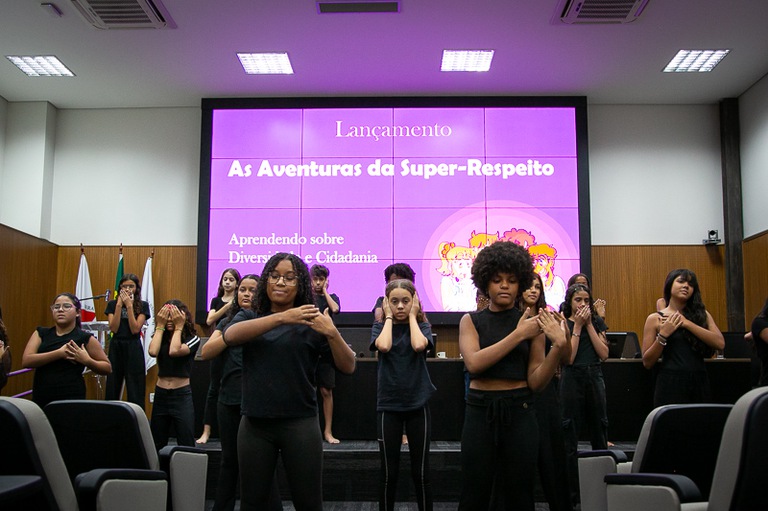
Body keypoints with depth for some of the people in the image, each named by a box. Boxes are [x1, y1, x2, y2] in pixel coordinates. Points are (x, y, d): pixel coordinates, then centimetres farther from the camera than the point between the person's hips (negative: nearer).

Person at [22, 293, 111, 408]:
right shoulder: (41, 333, 9)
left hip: (72, 400, -3)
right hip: (40, 399, 3)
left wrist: (87, 360, -12)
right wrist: (59, 353, -16)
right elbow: (26, 361, -6)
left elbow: (108, 368, 6)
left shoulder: (85, 338, 0)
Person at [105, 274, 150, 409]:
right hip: (115, 347, 2)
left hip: (133, 349, -2)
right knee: (112, 390, 8)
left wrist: (129, 306, -12)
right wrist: (119, 305, -9)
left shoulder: (142, 305, 2)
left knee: (135, 393, -2)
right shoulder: (112, 304, 7)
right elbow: (113, 328, -6)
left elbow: (135, 329, -10)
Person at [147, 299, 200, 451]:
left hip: (182, 395, -3)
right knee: (156, 445, 13)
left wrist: (178, 328, -11)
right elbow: (153, 351, -15)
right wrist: (160, 326, -6)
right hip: (160, 394, 4)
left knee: (186, 446, 0)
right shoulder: (160, 336, 6)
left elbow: (174, 351, -21)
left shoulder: (192, 339, -4)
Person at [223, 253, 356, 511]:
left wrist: (332, 333, -25)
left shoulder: (311, 324, 1)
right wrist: (282, 317, -25)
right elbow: (230, 336, -15)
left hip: (299, 424, -2)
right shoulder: (248, 317, 8)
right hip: (255, 424, 2)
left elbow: (348, 367, -6)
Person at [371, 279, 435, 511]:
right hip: (388, 406, 0)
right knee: (389, 472, 7)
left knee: (421, 472, 7)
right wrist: (389, 317, -8)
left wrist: (412, 316, -8)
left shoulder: (422, 326, 2)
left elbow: (419, 345, -21)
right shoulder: (380, 327, 2)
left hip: (418, 405, 0)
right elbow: (384, 346, -21)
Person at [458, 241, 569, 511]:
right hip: (480, 412, 0)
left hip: (519, 413, 1)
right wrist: (518, 335, -17)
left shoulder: (532, 323, 3)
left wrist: (559, 348, -18)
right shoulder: (471, 321, 3)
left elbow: (536, 382, -2)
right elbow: (474, 363, -16)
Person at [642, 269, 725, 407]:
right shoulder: (655, 319, 1)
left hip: (699, 383, 3)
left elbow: (720, 343, -7)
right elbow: (647, 363, -1)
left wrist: (687, 323, -11)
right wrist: (663, 335, -13)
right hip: (670, 384, -3)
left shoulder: (702, 314, 10)